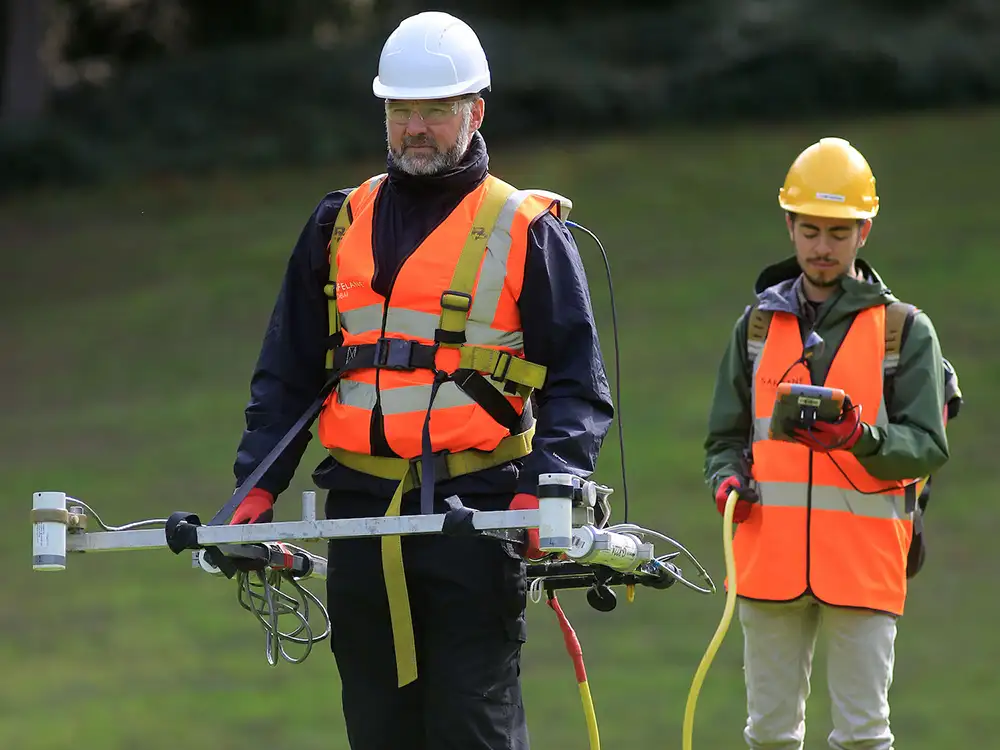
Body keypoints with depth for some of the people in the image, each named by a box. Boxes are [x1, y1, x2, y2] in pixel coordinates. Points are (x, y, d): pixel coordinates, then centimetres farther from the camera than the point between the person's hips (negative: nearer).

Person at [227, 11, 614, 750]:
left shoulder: (527, 232, 3)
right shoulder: (340, 225, 15)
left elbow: (579, 385, 0)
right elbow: (286, 374, 19)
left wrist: (546, 491, -16)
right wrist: (258, 487, 5)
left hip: (476, 518, -4)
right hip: (363, 516, 4)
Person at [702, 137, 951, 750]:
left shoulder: (906, 330, 4)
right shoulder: (759, 324, 14)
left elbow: (927, 447, -3)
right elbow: (726, 435, 17)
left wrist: (861, 439, -22)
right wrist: (729, 479, -5)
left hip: (864, 560, -3)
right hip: (770, 556, 3)